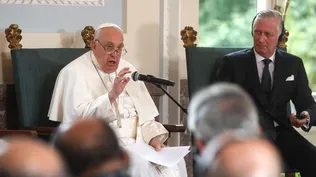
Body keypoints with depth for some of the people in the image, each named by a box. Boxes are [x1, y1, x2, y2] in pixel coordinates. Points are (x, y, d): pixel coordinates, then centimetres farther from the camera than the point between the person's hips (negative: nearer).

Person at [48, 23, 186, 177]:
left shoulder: (127, 69, 16)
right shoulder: (75, 72, -6)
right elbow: (78, 116, -19)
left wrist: (153, 137, -2)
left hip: (137, 142, 6)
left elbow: (143, 112, 17)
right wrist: (112, 95, -29)